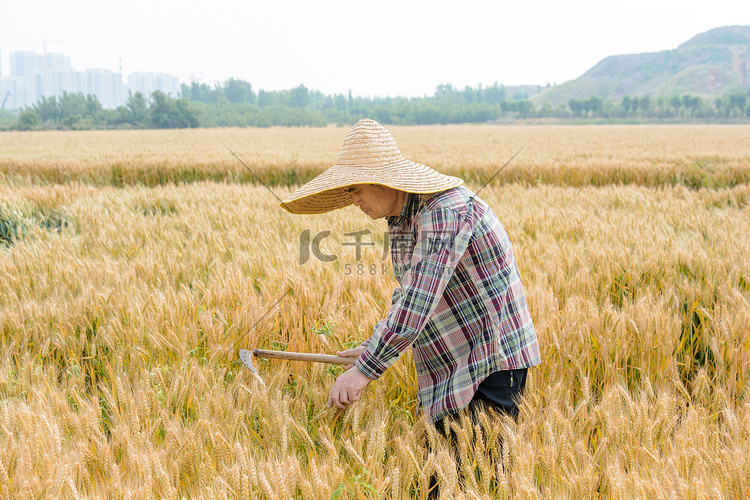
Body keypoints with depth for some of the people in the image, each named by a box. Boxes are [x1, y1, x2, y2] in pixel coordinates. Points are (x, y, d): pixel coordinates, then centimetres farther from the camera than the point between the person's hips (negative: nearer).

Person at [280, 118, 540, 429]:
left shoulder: (444, 212, -22)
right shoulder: (401, 219, 10)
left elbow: (420, 301, -29)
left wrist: (366, 369, -27)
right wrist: (375, 347, 16)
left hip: (492, 362, -9)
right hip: (457, 365, 9)